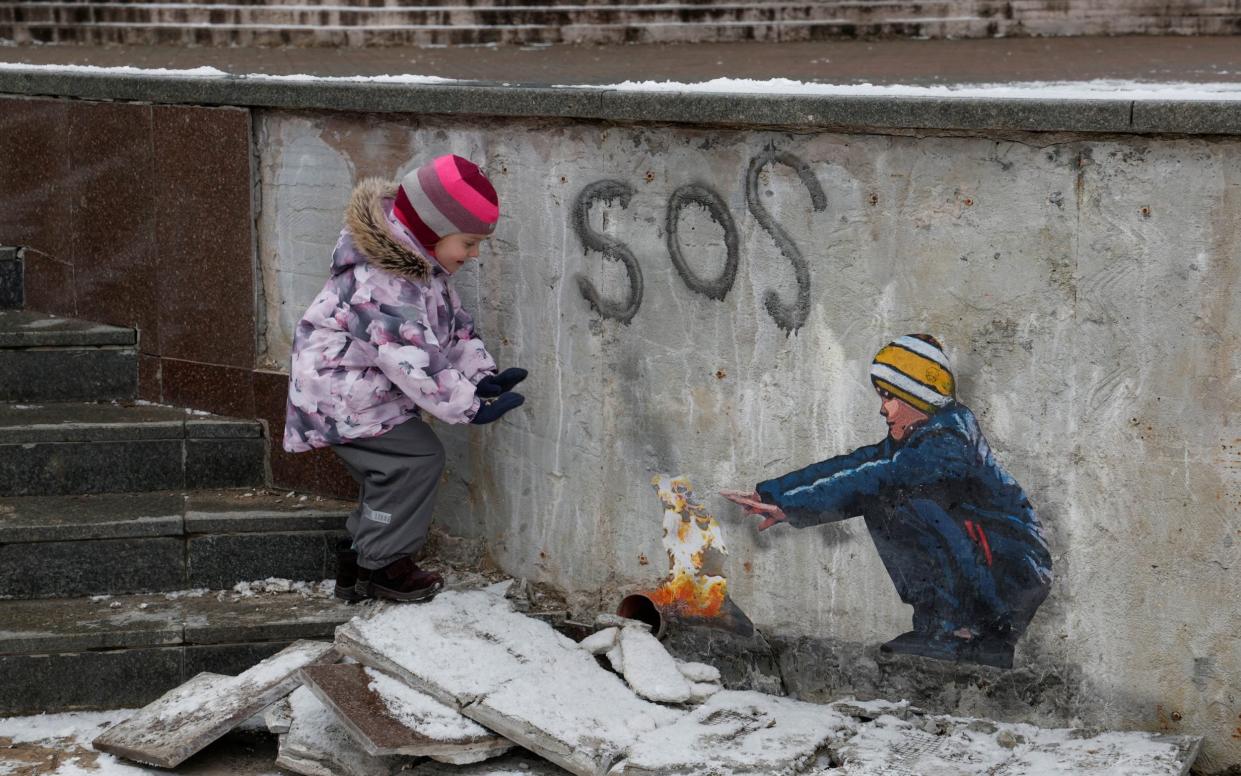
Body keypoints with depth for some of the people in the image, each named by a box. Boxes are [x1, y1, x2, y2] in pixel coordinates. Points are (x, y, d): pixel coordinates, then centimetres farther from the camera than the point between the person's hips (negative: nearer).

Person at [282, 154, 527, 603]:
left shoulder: (419, 266, 4)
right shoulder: (382, 286, -31)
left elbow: (453, 324, 11)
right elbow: (417, 364, -32)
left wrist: (480, 376, -4)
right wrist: (470, 407, -26)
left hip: (367, 393, 10)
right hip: (342, 396, -10)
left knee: (394, 473, 12)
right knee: (418, 458, -15)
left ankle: (356, 565, 24)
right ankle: (382, 565, -5)